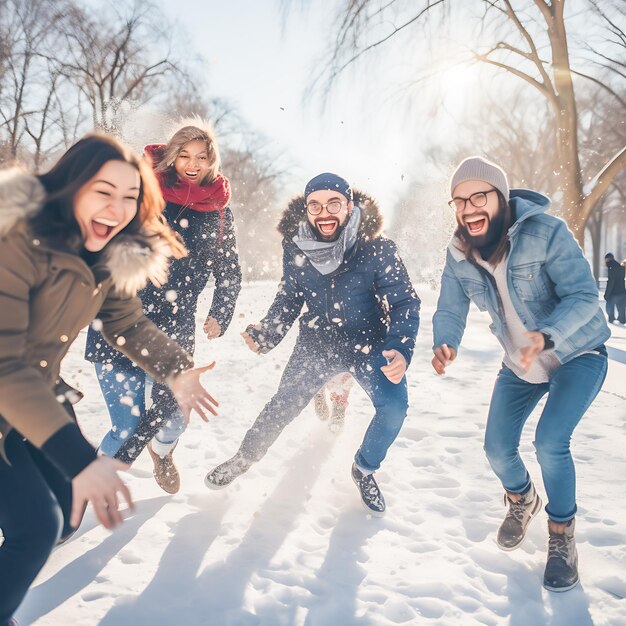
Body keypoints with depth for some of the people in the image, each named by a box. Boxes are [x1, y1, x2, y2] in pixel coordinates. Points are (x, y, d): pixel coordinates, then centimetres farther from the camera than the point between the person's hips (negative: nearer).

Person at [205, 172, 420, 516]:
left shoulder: (376, 249, -22)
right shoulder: (296, 248, -12)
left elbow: (404, 303, -17)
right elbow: (289, 299, 3)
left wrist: (400, 349, -34)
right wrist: (266, 334, -12)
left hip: (368, 343, -1)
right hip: (318, 342, 2)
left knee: (393, 407, -19)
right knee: (283, 404, 2)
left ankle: (365, 469, 11)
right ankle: (244, 457, 32)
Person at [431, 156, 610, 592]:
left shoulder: (546, 232, -27)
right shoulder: (459, 254, -11)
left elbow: (584, 296, -31)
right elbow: (450, 310, -8)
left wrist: (547, 336, -50)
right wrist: (446, 345, -31)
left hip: (577, 354, -5)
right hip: (520, 363, 5)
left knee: (550, 443, -23)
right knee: (498, 450, 3)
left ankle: (562, 535, 6)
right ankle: (522, 499, 40)